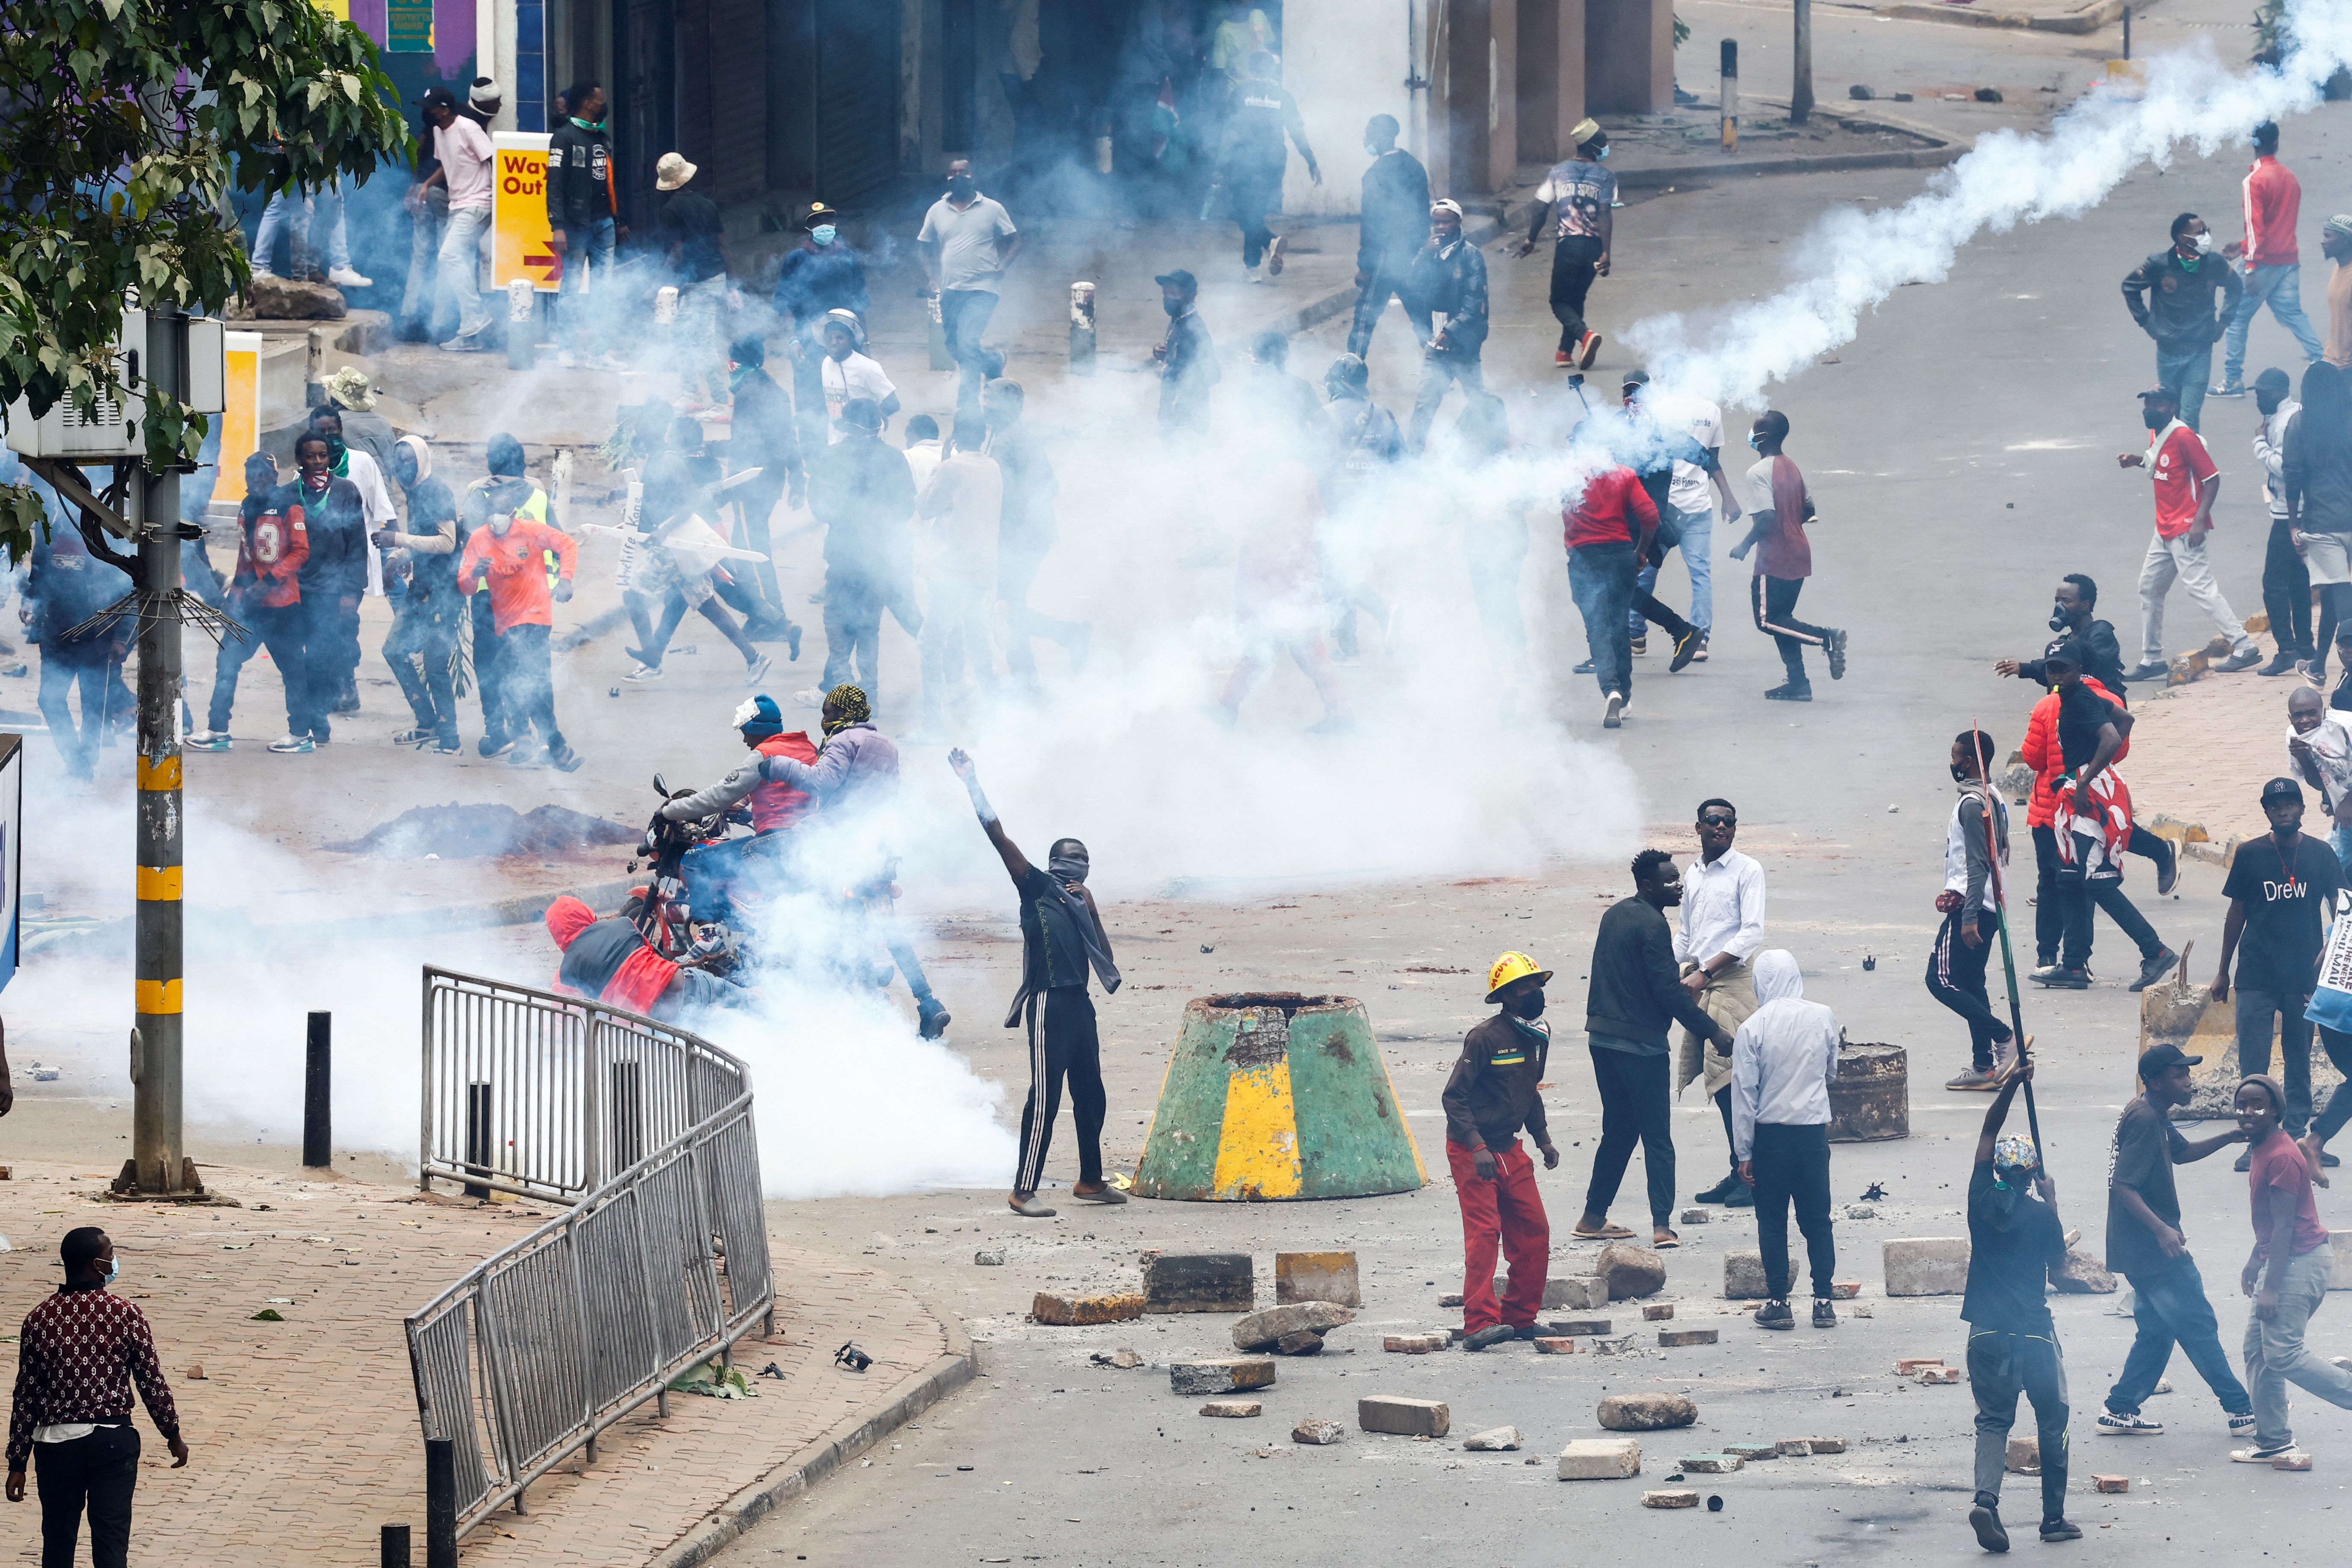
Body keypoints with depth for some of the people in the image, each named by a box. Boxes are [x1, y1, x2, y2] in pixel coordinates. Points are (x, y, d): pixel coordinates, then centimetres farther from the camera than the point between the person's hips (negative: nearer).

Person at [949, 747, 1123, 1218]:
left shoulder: (1079, 900, 18)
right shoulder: (1037, 888, 0)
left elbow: (1104, 956, 12)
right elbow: (999, 838, -6)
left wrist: (1089, 907, 4)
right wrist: (973, 787, -10)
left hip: (1079, 1002, 8)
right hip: (1048, 1002, -8)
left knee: (1090, 1094, 15)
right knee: (1046, 1097, -11)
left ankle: (1091, 1181, 28)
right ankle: (1024, 1190, -9)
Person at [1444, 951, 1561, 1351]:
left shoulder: (1539, 1034, 7)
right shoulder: (1485, 1038, -18)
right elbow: (1454, 1096, -18)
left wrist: (1543, 1139, 16)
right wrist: (1477, 1148, -25)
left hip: (1510, 1150, 8)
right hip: (1471, 1152, -8)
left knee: (1534, 1232, 6)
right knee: (1484, 1232, -16)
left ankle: (1521, 1319, 16)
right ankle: (1480, 1324, -19)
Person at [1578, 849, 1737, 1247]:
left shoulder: (1616, 915, 13)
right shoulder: (1651, 925, -15)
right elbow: (1668, 991, -18)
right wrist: (1712, 1031, -14)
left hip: (1603, 1036, 8)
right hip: (1639, 1043, -8)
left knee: (1618, 1131, 17)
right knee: (1657, 1138, -4)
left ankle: (1593, 1217, 19)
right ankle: (1662, 1225, -11)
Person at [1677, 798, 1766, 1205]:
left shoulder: (1747, 870, -4)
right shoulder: (1693, 875, 16)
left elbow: (1752, 933, -12)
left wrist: (1706, 972, -18)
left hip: (1732, 981, -7)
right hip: (1699, 984, 7)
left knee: (1730, 1076, -12)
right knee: (1718, 1081, 7)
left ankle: (1752, 1176, -8)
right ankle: (1737, 1173, 13)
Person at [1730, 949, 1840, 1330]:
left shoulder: (1753, 1029, -12)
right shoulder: (1823, 1018, -3)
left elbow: (1744, 1092, -8)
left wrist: (1744, 1152, -2)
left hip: (1771, 1132, -3)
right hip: (1814, 1130, 3)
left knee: (1772, 1221, 7)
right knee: (1817, 1220, 10)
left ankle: (1778, 1302, 7)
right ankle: (1824, 1301, 10)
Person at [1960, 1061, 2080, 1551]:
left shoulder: (1983, 1199, -1)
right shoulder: (2041, 1215, -8)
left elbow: (1988, 1133, 12)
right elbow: (2059, 1265, 9)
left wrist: (2013, 1083, 15)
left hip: (1987, 1332, 2)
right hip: (2035, 1334, -2)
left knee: (1994, 1420, 8)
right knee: (2052, 1422, 12)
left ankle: (1986, 1498, -17)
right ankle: (2055, 1517, 14)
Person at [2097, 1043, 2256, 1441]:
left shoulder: (2156, 1117, 12)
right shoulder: (2144, 1121, -20)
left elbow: (2181, 1153, 28)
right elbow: (2123, 1185, -25)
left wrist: (2228, 1138, 13)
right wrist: (2162, 1230, -33)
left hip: (2146, 1249, 10)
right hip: (2153, 1251, -10)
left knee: (2157, 1330, 15)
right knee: (2199, 1327, -3)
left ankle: (2119, 1411, 17)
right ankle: (2240, 1411, 2)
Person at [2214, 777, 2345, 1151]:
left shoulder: (2321, 854, 2)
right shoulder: (2250, 855, 1)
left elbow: (2339, 911, 4)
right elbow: (2237, 914, 8)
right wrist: (2223, 972, 11)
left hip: (2304, 976, 1)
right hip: (2257, 976, -1)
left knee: (2300, 1058, 9)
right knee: (2253, 1064, -6)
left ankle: (2296, 1134, 19)